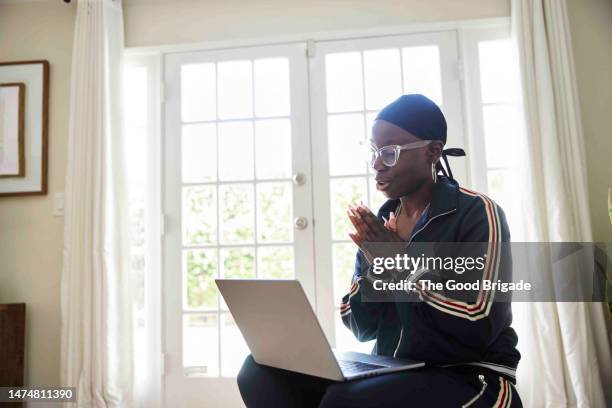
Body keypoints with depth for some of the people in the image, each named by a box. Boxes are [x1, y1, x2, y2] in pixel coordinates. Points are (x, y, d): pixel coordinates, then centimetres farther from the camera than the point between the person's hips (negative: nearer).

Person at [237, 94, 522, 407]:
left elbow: (478, 331, -18)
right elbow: (363, 330, 6)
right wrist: (375, 268, -12)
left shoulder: (477, 213, -9)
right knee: (261, 372, -13)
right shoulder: (378, 222, 6)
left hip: (471, 379, -5)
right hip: (391, 375, 5)